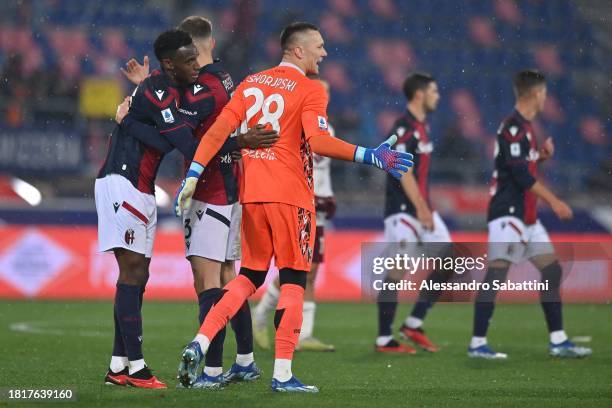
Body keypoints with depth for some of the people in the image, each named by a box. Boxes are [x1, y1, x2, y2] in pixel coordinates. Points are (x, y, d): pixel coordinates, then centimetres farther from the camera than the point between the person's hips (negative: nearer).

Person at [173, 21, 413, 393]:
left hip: (251, 194, 6)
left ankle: (199, 344, 0)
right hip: (290, 196, -6)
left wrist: (194, 175, 5)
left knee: (249, 277, 16)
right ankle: (282, 374, -3)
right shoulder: (311, 90, -5)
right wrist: (370, 156, -20)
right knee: (293, 282, 1)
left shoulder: (252, 83, 13)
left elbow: (218, 131, 6)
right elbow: (318, 140, -20)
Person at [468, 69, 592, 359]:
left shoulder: (524, 127, 16)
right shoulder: (513, 127, -15)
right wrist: (554, 202, -18)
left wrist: (541, 155, 9)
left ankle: (558, 341, 14)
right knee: (496, 274, -10)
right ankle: (477, 344, -7)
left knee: (552, 270, 9)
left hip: (526, 215, 10)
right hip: (508, 213, -10)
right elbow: (522, 175, -21)